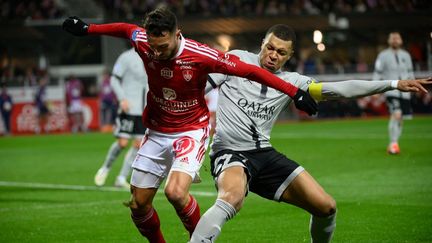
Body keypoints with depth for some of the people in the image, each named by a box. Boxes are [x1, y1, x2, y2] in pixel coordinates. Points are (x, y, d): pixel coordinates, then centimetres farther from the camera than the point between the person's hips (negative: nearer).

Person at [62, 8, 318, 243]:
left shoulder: (201, 55, -25)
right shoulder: (144, 43, -15)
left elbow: (249, 70, -19)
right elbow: (125, 28, 9)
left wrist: (294, 92, -18)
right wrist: (87, 28, 20)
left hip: (191, 131, -5)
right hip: (156, 133, 5)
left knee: (176, 192, -27)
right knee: (139, 205, 4)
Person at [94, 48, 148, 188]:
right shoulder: (126, 57, -6)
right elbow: (114, 80, -7)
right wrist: (122, 98, -18)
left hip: (144, 110, 6)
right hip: (128, 108, -6)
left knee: (138, 144, -1)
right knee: (122, 143, -9)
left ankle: (121, 179, 6)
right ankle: (105, 168, 16)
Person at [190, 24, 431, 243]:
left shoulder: (291, 82, 6)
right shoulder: (237, 60, -2)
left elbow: (338, 89, 3)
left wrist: (394, 84, -1)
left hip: (264, 153, 5)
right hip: (230, 153, -5)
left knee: (326, 207, 0)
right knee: (232, 199, -39)